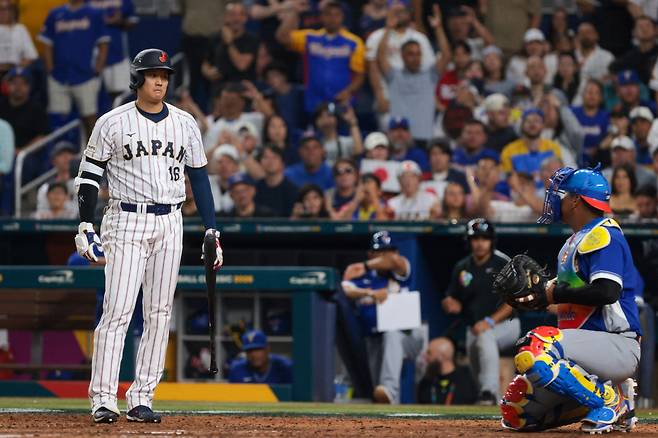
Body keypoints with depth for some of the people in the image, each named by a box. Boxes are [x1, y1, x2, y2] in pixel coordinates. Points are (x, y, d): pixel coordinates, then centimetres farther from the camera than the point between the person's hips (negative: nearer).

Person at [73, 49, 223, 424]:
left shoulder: (185, 124, 9)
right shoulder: (113, 123, -1)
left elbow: (199, 177, 14)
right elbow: (90, 175, 1)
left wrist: (213, 230, 8)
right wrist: (86, 227, -8)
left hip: (170, 224, 4)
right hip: (127, 221, -4)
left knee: (160, 314, 2)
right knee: (117, 311, -11)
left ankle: (141, 399, 6)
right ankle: (103, 399, -10)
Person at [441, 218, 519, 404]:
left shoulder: (503, 264, -9)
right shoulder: (462, 268, 6)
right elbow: (450, 301, 10)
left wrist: (490, 321, -23)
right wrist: (449, 303, -16)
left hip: (505, 324, -6)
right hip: (474, 327, 6)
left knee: (485, 337, -36)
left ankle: (489, 392, -42)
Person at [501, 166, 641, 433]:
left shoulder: (603, 234, -11)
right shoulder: (575, 241, 21)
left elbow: (607, 292, -24)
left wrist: (555, 294, -16)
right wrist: (536, 294, 5)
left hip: (617, 346, -10)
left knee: (532, 350, -32)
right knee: (516, 412, 5)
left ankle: (608, 400, -16)